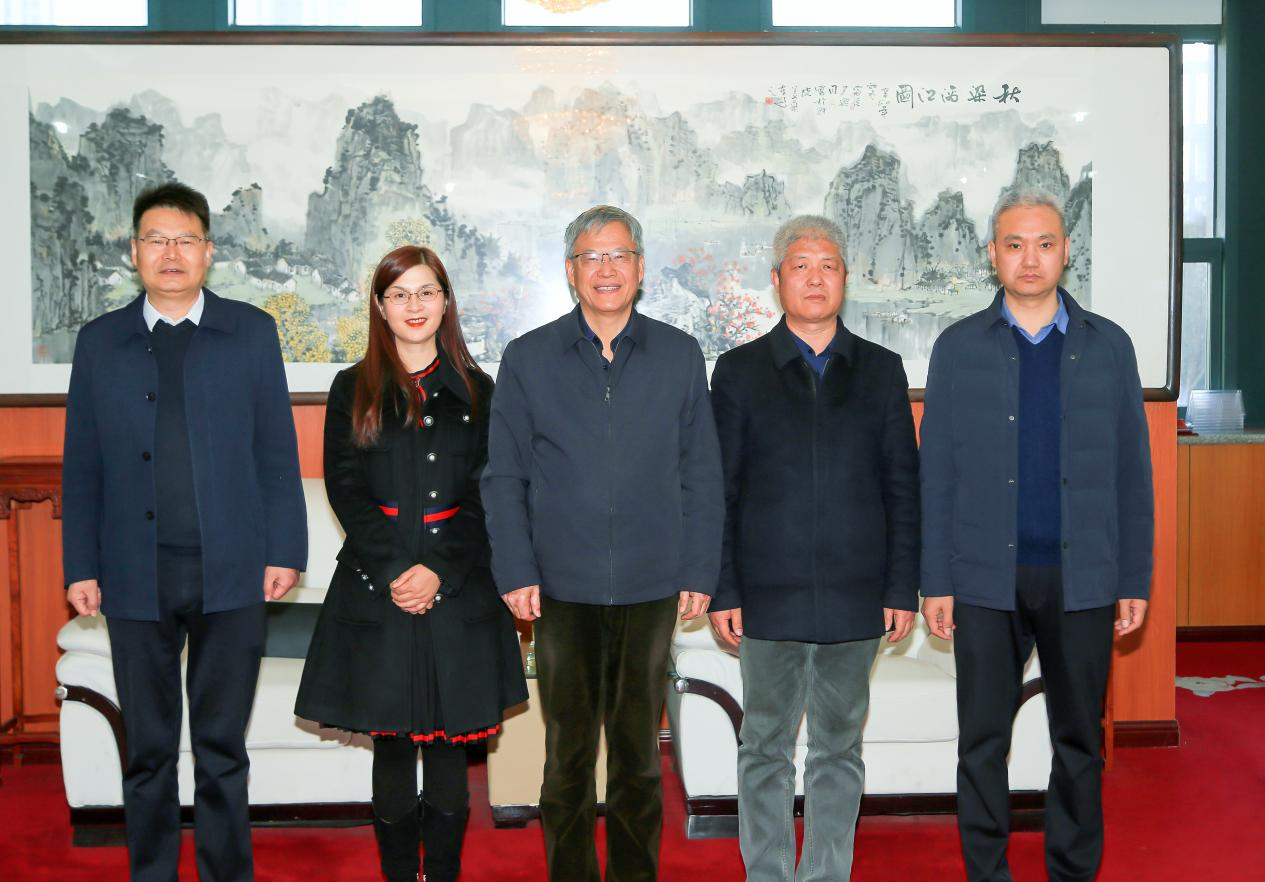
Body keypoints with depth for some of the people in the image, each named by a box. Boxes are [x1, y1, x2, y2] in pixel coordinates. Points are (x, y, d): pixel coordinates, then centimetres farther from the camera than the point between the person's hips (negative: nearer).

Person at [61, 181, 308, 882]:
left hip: (230, 572, -1)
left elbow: (277, 450, 2)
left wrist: (284, 550, -3)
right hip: (136, 579, 1)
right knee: (148, 750, 11)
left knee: (222, 747, 8)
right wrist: (80, 567, 3)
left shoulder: (251, 332, 4)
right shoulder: (99, 341, 8)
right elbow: (81, 466, 7)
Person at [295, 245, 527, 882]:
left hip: (458, 591, 1)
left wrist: (439, 570, -10)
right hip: (377, 590, 0)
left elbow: (487, 494, 2)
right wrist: (393, 570, -12)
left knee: (448, 750, 5)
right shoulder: (353, 389, 7)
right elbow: (345, 488, 0)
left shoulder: (476, 391, 8)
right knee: (391, 751, 5)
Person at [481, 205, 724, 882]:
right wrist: (515, 571, -4)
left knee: (639, 755, 11)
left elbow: (701, 475, 6)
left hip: (651, 589, 1)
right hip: (562, 589, 0)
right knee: (567, 756, 9)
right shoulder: (528, 359, 4)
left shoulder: (679, 356, 5)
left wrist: (699, 571, 2)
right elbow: (503, 478, 4)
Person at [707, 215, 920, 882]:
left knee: (839, 751, 11)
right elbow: (717, 492, 2)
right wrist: (721, 592, -4)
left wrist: (902, 589, 1)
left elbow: (902, 489, 7)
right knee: (765, 750, 8)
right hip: (768, 598, -1)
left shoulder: (881, 370, 8)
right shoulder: (739, 371, 4)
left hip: (855, 599, 1)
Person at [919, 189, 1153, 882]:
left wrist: (1135, 579, 1)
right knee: (982, 743, 6)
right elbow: (936, 473, 2)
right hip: (986, 580, -1)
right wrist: (935, 581, -2)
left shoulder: (1108, 345, 6)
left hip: (1082, 581, 1)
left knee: (1080, 742, 11)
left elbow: (1131, 470, 5)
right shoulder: (958, 348, 3)